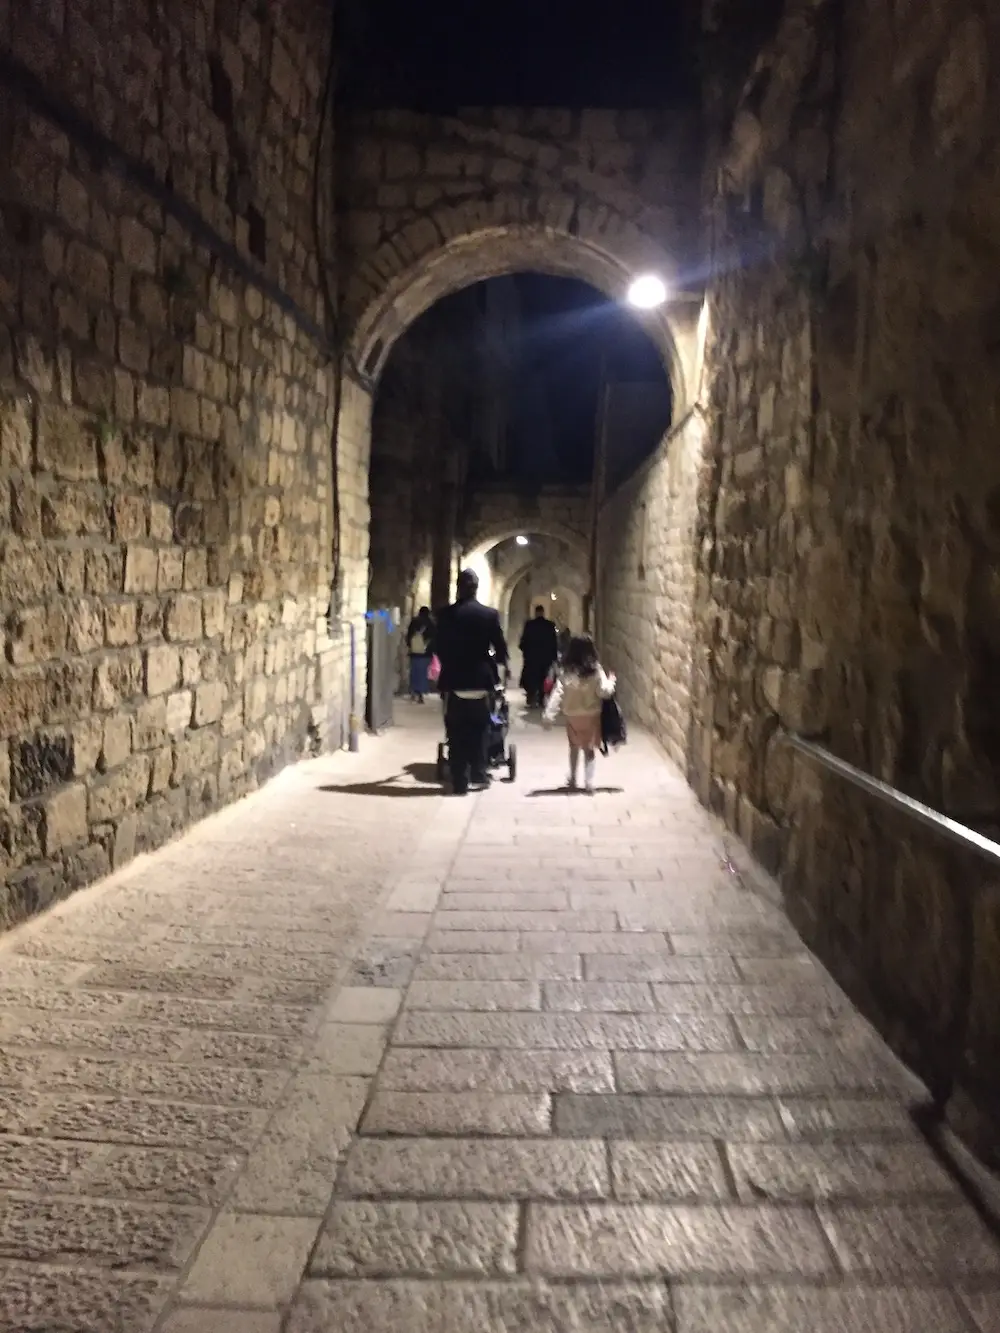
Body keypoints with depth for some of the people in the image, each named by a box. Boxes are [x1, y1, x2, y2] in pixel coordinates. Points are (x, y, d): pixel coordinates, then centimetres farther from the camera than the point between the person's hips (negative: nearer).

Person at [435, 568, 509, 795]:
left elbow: (439, 647, 0)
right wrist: (496, 661, 23)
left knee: (456, 735, 4)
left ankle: (460, 783, 3)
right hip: (480, 681, 1)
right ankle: (478, 775, 20)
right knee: (478, 732, 16)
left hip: (454, 682, -1)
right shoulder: (489, 614, -4)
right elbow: (500, 648, 0)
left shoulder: (447, 614, -5)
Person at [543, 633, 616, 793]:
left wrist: (549, 715, -15)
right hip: (591, 715, -1)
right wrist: (611, 681, 6)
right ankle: (589, 783, 2)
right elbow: (604, 692, -13)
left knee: (574, 748, 21)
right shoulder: (595, 670, -12)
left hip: (572, 716, 1)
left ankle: (573, 780, 31)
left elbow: (557, 694, -14)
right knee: (589, 749, 10)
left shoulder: (566, 671, -9)